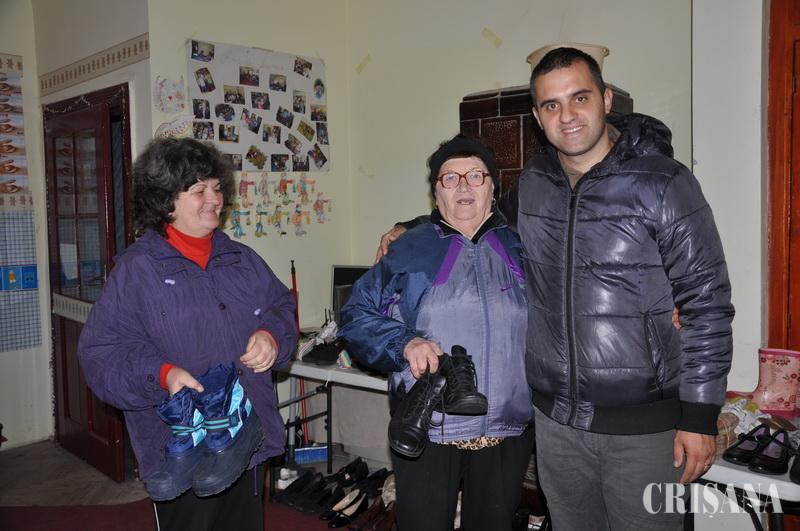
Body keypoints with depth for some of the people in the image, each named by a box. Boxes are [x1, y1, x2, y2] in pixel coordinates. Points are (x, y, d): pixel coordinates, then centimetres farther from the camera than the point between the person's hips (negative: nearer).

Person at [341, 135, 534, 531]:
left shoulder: (520, 248, 6)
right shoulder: (409, 250, 2)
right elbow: (357, 316, 0)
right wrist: (404, 343, -17)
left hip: (507, 435, 2)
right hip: (425, 431, -2)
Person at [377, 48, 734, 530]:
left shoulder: (663, 183, -11)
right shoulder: (533, 184, 3)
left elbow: (707, 304, -10)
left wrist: (699, 416, -11)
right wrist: (415, 231, 12)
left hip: (644, 426, -4)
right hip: (556, 421, 5)